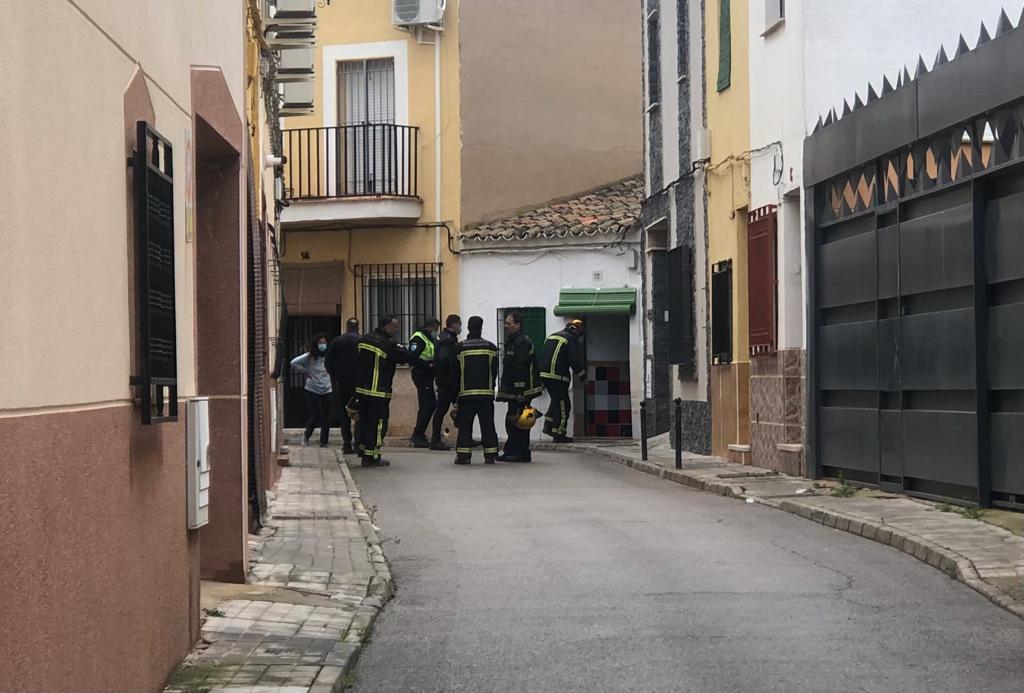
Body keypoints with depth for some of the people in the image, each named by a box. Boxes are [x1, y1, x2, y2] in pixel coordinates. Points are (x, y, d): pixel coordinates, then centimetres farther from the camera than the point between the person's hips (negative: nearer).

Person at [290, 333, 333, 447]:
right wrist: (305, 372, -6)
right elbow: (294, 363, -9)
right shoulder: (309, 357, -8)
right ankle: (306, 436, 20)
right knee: (316, 416, -6)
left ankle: (324, 442, 10)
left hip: (326, 391, 3)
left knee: (326, 418, 0)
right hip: (312, 391, -3)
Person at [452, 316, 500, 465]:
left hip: (466, 393, -1)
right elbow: (495, 372, 6)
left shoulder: (460, 348, -3)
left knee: (465, 425, 3)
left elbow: (455, 373, 2)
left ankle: (463, 455, -2)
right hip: (486, 393, 1)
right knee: (487, 424, 5)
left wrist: (455, 392, 13)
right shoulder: (491, 347, 2)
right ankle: (490, 455, 3)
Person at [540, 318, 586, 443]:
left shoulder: (552, 336, 20)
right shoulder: (572, 339, -5)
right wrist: (582, 373, 7)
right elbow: (575, 360, -9)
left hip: (544, 373, 8)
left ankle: (548, 425, 16)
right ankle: (559, 434, 1)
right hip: (558, 376, -8)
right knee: (563, 404, 0)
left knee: (556, 400, 23)